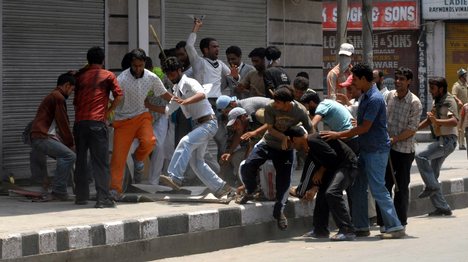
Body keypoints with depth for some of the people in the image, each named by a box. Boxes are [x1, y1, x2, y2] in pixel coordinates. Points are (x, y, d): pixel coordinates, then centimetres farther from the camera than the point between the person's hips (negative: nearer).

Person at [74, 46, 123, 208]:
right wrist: (108, 111, 7)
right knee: (101, 162, -4)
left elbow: (75, 100, 18)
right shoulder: (108, 76, 6)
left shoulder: (80, 76, 16)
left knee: (81, 160, 14)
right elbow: (119, 96, -4)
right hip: (97, 122, -4)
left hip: (79, 122, 4)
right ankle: (102, 198, -10)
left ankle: (81, 196, 17)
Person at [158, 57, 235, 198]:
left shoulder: (189, 83, -11)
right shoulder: (177, 90, 16)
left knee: (185, 142, -30)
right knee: (196, 161, 8)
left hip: (208, 123, -10)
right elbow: (167, 110, 22)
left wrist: (185, 101, -48)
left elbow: (202, 94, -32)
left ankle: (175, 177, -39)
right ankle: (221, 188, 16)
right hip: (199, 124, 10)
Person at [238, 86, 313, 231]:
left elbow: (311, 131, -7)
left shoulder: (300, 111, -21)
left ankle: (279, 211, 11)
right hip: (268, 143, 0)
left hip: (286, 148, 0)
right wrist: (283, 137, -29)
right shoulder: (270, 108, -22)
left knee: (284, 181, -3)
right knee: (247, 167, -15)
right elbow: (270, 129, -13)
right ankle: (250, 192, 11)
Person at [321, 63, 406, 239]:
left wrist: (339, 135, -14)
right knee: (358, 187, 12)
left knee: (378, 188, -11)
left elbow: (365, 127, -20)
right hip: (366, 148, 10)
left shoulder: (375, 99, -19)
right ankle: (361, 225, 19)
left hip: (377, 150, -10)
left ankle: (395, 227, -9)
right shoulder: (365, 96, 13)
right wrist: (347, 136, 15)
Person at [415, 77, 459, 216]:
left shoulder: (449, 101, -13)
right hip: (440, 141, 9)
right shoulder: (436, 102, 16)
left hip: (448, 140, -9)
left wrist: (437, 121, -37)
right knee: (432, 175, 6)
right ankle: (442, 207, 10)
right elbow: (429, 120, 28)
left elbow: (455, 121, -28)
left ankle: (431, 186, -15)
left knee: (420, 156, -24)